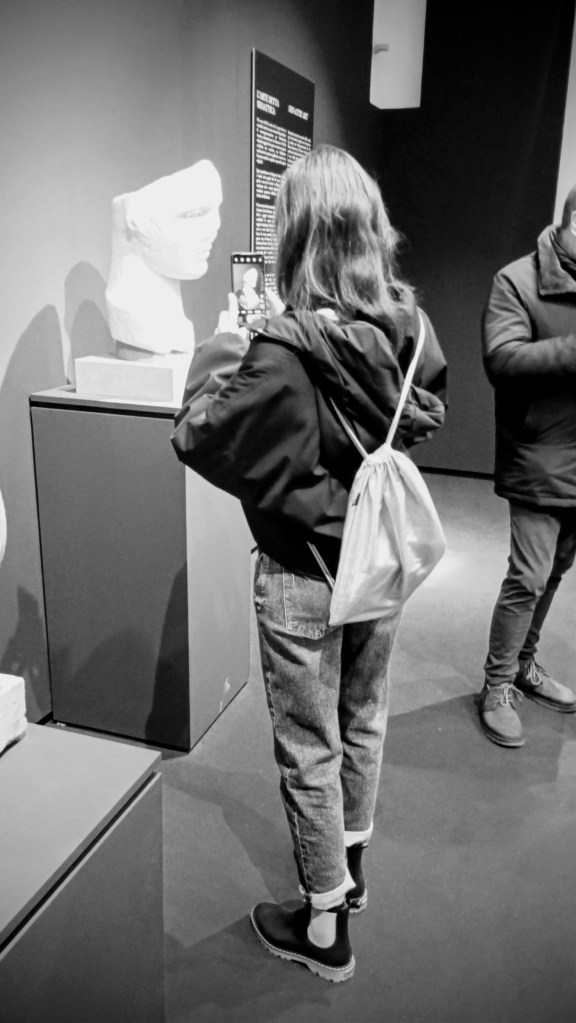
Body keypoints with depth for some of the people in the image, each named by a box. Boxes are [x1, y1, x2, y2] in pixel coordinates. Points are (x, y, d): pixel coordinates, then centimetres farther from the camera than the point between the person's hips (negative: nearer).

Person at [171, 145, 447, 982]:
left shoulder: (283, 352, -27)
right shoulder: (407, 326, -8)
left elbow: (202, 440, -16)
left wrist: (220, 349, -2)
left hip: (304, 573, -6)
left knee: (310, 748, 12)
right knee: (364, 717, 24)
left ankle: (326, 925, 31)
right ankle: (350, 863, 49)